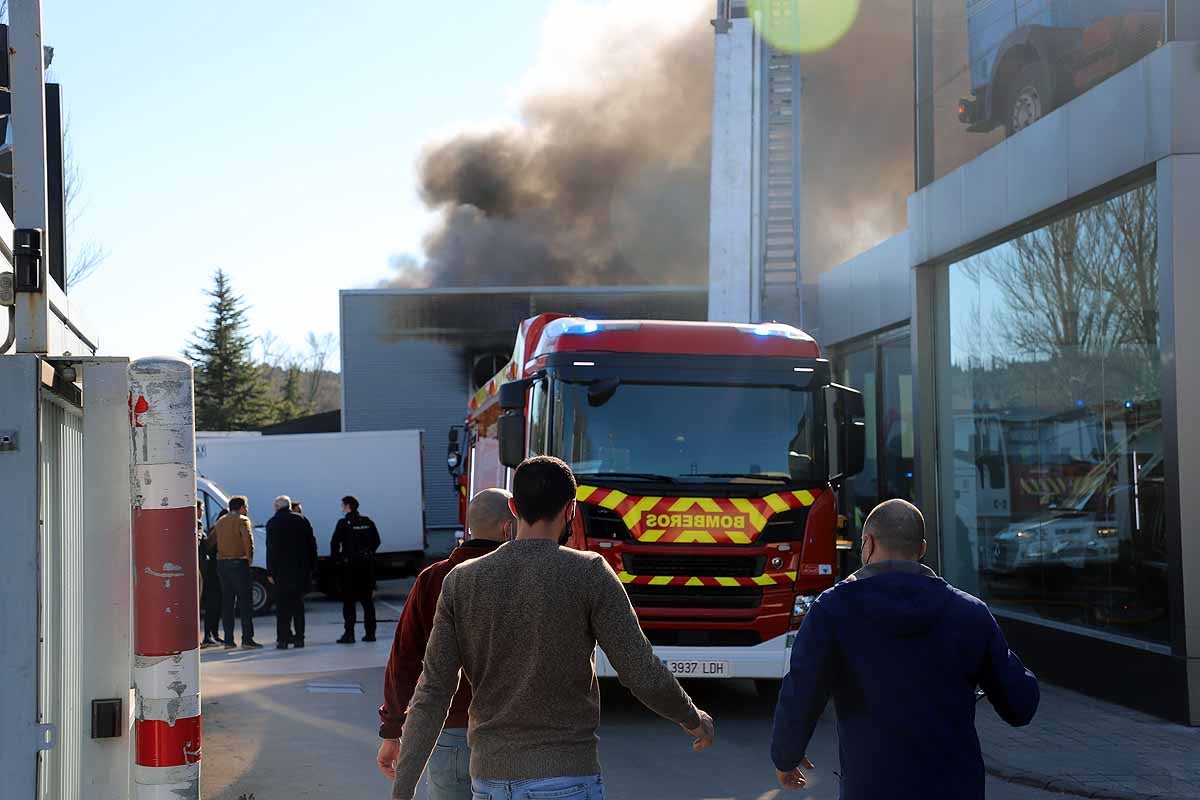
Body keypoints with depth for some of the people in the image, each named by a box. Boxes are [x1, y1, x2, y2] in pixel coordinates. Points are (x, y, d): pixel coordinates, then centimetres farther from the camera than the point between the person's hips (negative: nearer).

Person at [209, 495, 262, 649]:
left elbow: (210, 541, 16)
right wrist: (249, 557, -9)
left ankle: (228, 640, 9)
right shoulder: (243, 520, -7)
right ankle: (247, 639, -8)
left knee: (227, 602, 9)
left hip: (222, 563, 7)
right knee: (245, 601, -4)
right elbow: (248, 540, -20)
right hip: (238, 563, -7)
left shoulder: (220, 521, 14)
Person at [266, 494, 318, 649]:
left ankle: (283, 638, -5)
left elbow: (271, 549, -9)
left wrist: (270, 572, -8)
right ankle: (299, 637, 9)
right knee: (298, 603, 11)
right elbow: (312, 544, 8)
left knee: (282, 606, -1)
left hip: (282, 570, -4)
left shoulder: (273, 523, -5)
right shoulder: (302, 520, 8)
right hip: (301, 569, 4)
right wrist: (311, 566, 13)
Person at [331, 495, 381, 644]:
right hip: (367, 564, 4)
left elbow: (334, 543, -12)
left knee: (349, 600, 0)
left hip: (350, 564, -4)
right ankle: (370, 633, 10)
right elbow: (376, 541, 9)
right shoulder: (367, 522, 5)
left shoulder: (344, 523, -9)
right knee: (367, 599, 10)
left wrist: (335, 558, 2)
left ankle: (349, 634, -4)